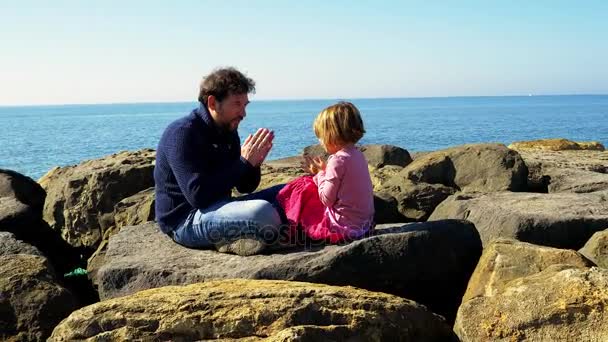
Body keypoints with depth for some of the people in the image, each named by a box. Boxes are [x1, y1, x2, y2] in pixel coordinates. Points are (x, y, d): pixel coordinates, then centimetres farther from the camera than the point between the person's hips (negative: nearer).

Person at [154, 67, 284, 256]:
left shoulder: (228, 131, 10)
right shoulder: (183, 133, -17)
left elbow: (245, 187, 15)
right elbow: (198, 195, -27)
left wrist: (254, 163, -9)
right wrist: (244, 162, -21)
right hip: (185, 221, -10)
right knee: (261, 212, -34)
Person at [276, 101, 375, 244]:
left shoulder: (337, 160, -19)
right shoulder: (358, 155, 7)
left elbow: (327, 199, -15)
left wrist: (321, 172, -2)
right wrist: (323, 172, 9)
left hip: (344, 228, -9)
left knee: (302, 187, 2)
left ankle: (292, 228, 17)